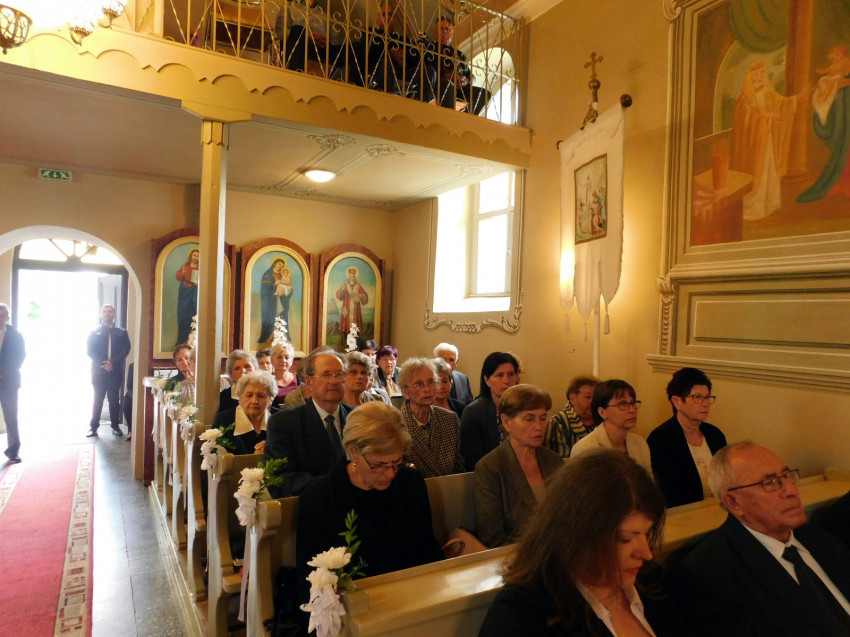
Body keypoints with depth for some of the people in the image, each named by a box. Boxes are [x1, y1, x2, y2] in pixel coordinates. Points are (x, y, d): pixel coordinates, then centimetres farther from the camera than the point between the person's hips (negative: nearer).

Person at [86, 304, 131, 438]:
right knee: (98, 399, 1)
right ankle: (93, 427, 6)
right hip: (98, 371, 0)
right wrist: (103, 364, -15)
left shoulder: (121, 333, 11)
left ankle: (115, 426, 10)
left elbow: (126, 349, 1)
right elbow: (90, 351, 0)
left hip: (116, 371, 0)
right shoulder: (94, 333, 10)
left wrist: (113, 362, -14)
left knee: (114, 399, 4)